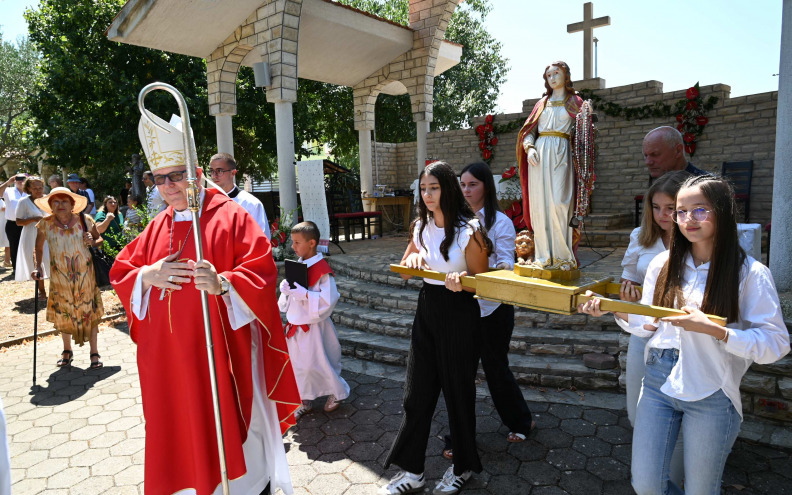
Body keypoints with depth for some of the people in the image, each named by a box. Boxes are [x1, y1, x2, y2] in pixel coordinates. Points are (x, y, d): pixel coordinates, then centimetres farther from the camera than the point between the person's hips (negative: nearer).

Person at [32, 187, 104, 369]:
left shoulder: (84, 220, -6)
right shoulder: (45, 224, -3)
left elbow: (99, 239, 7)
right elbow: (39, 247, 10)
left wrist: (93, 242, -15)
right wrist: (38, 267, 0)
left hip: (84, 274, -1)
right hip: (59, 276, 1)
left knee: (90, 312, 3)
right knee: (63, 313, 11)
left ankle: (94, 353, 13)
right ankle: (67, 351, 32)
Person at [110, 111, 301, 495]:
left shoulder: (230, 216, -7)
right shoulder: (157, 227, 11)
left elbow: (263, 271, -14)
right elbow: (120, 274, 14)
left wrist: (223, 283, -31)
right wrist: (146, 276, -7)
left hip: (219, 348, -5)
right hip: (167, 356, 6)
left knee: (229, 428, 4)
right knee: (178, 428, 16)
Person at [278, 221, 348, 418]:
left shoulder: (322, 270, -19)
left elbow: (328, 300, -26)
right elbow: (289, 295, 17)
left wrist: (304, 293, -31)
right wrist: (285, 289, -5)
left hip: (314, 327, -7)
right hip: (295, 325, 8)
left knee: (318, 363, 3)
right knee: (298, 364, 14)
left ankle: (337, 392, 28)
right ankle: (304, 401, 30)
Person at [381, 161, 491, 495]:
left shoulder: (469, 230, -14)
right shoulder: (421, 226, 5)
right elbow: (403, 271, 12)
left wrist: (461, 281, -29)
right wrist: (412, 258, -10)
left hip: (459, 314, -6)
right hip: (426, 309, 6)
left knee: (457, 391, 9)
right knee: (417, 392, 9)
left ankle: (463, 466, 34)